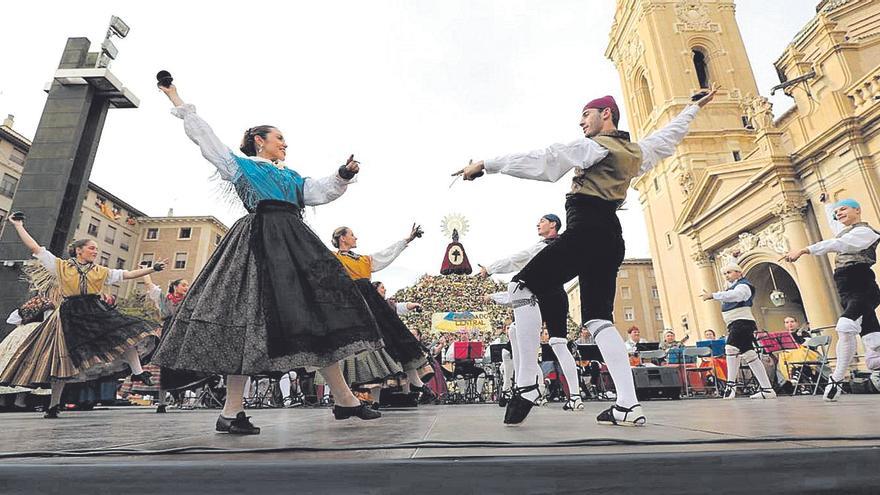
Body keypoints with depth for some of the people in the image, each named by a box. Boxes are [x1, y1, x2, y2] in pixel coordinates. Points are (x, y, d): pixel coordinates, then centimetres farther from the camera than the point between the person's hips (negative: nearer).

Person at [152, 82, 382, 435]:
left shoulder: (291, 176, 29)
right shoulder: (239, 164, 17)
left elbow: (320, 192, 17)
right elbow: (204, 136, 18)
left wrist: (343, 175, 3)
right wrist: (180, 104, 23)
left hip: (295, 240, 5)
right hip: (259, 240, -5)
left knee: (315, 312, -2)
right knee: (252, 315, -10)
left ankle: (344, 399, 0)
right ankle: (231, 411, 0)